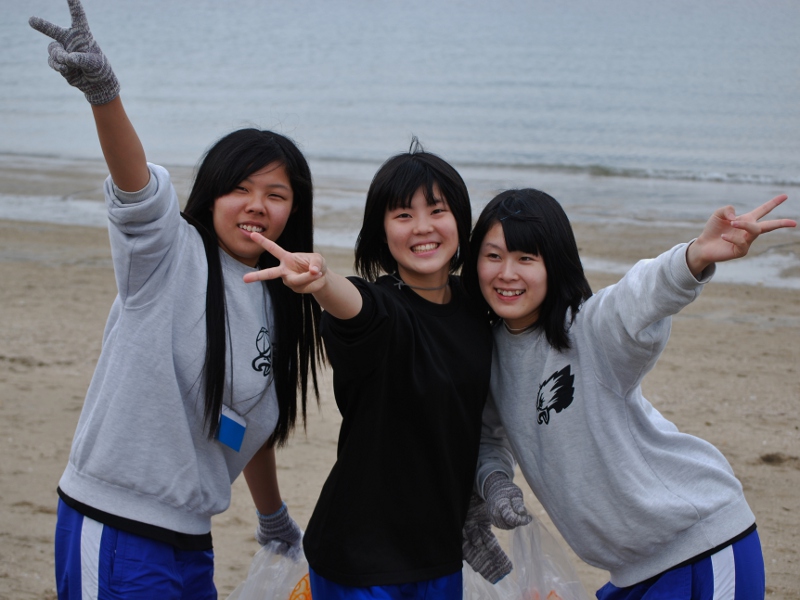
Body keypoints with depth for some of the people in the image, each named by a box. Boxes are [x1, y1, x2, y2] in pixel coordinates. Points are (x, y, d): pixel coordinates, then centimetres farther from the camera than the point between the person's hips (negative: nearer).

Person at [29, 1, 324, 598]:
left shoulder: (275, 303, 11)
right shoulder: (171, 256, -8)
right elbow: (136, 185, -29)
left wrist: (273, 516, 32)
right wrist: (102, 90, -47)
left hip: (189, 537, 7)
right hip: (113, 529, -7)